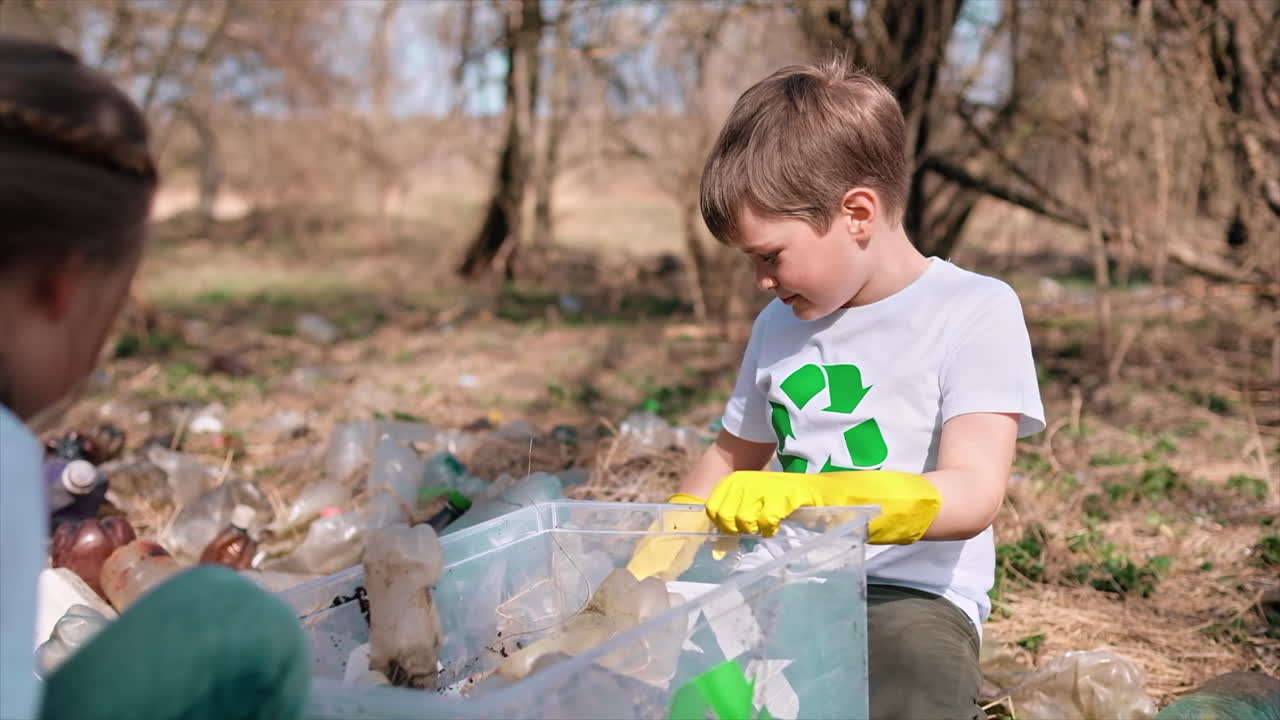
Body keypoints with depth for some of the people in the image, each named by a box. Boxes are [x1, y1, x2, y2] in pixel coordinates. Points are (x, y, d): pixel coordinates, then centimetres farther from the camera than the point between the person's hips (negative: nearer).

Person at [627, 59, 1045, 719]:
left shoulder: (975, 312, -7)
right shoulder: (780, 324, 12)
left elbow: (971, 495, -19)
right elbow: (734, 456, 26)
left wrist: (802, 498, -33)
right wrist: (649, 568, 13)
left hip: (909, 592, -6)